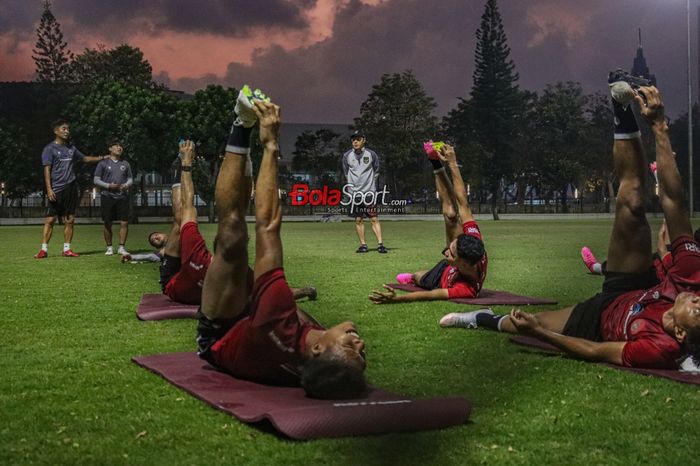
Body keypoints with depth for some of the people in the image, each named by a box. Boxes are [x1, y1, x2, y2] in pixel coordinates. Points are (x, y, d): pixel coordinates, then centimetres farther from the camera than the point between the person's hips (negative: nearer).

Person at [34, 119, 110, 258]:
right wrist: (49, 189, -16)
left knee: (69, 220, 5)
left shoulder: (71, 148, 15)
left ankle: (67, 249, 10)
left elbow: (84, 158, 31)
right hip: (57, 189, -6)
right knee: (50, 219, -7)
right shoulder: (50, 148, -3)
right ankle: (44, 249, -5)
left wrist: (102, 157, 26)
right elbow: (47, 170, -8)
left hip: (71, 188, 6)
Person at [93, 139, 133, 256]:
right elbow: (96, 180, 4)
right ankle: (109, 248, 13)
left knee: (124, 222, -6)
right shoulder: (103, 163, 6)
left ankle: (122, 247, 3)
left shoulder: (125, 164, 15)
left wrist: (127, 185, -6)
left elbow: (130, 179, 18)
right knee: (107, 224, 2)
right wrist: (108, 185, -11)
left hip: (122, 197, 2)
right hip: (107, 196, -2)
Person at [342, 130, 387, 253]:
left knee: (374, 219, -5)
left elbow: (376, 171, 12)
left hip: (369, 192, -2)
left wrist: (370, 182, 11)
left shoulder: (371, 154, -1)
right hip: (354, 192, 2)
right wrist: (352, 183, 12)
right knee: (358, 220, 4)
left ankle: (380, 244, -6)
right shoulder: (347, 156, 3)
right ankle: (363, 245, 11)